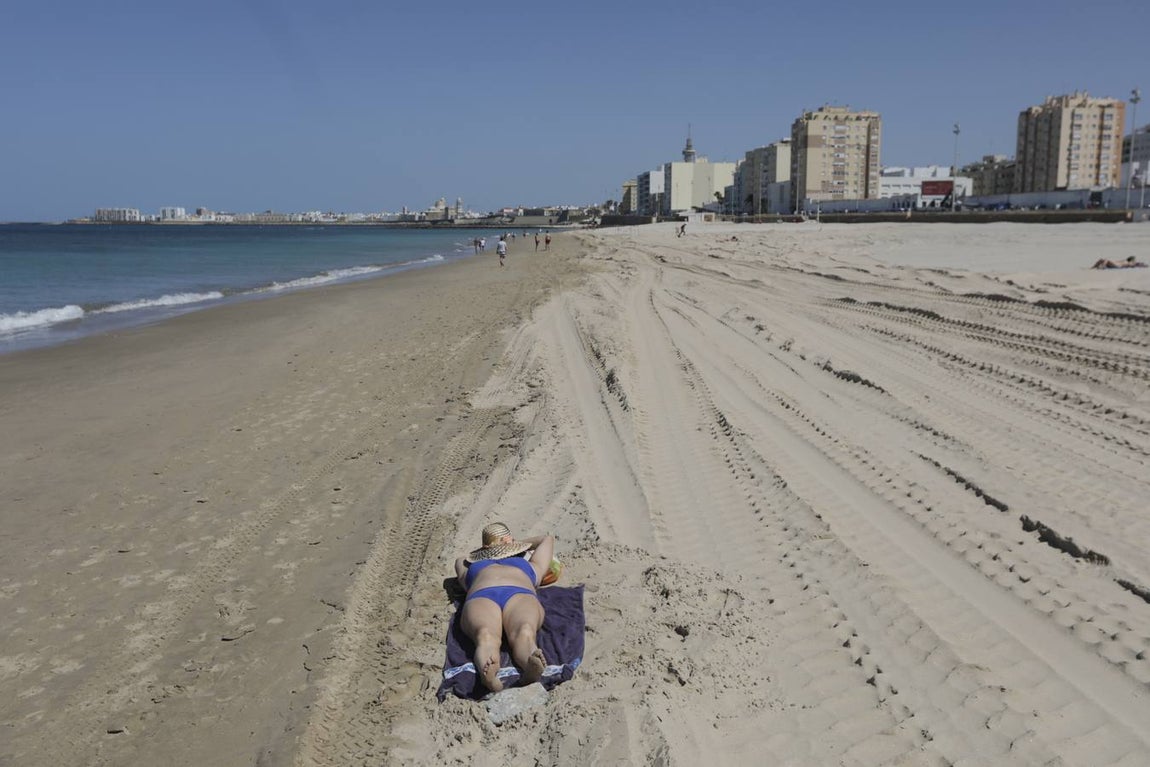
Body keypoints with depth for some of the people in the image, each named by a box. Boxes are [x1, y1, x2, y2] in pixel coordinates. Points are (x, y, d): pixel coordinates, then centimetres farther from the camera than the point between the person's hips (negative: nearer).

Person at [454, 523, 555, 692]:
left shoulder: (528, 566, 47)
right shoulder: (474, 567, 46)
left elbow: (548, 539, 64)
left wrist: (519, 543, 77)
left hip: (521, 596, 0)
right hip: (480, 599, 0)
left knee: (525, 633, -39)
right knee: (486, 636, -39)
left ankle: (531, 667, -69)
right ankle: (488, 673, -68)